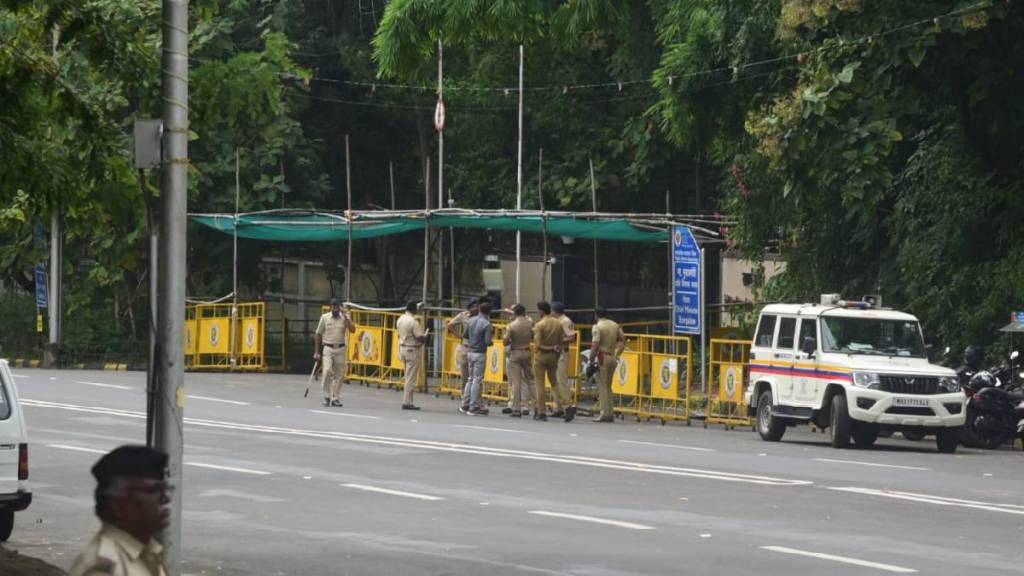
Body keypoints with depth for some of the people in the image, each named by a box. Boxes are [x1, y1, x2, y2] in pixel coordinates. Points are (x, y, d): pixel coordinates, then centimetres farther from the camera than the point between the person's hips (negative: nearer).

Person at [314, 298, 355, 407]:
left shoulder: (345, 318, 4)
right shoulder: (325, 318, 2)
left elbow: (352, 330, -9)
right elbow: (318, 335, 6)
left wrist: (346, 317, -14)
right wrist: (317, 352, 3)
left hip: (340, 349, 2)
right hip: (328, 349, -2)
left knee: (339, 374, 2)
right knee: (327, 370, -18)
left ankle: (335, 398, 13)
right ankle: (326, 397, -8)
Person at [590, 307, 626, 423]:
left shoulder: (598, 326, -8)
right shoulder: (616, 325, 11)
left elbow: (596, 344, -17)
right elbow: (623, 340, 10)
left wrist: (591, 359, -13)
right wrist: (617, 354, 15)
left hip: (602, 357, -6)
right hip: (613, 357, 6)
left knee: (602, 386, -2)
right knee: (608, 386, 14)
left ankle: (605, 414, -6)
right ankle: (610, 414, 13)